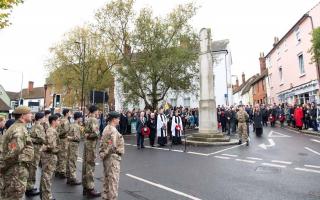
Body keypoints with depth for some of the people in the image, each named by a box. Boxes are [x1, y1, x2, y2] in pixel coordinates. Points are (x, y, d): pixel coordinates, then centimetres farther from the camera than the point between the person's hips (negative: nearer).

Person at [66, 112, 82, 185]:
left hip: (70, 143, 10)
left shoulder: (71, 125, 13)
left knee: (69, 161, 15)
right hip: (74, 144, -9)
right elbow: (76, 137, -22)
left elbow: (68, 135, 17)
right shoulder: (77, 126, -16)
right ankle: (73, 179, 4)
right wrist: (80, 138, -8)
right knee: (73, 162, -3)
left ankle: (68, 178, 25)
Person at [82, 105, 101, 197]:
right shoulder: (94, 120, -15)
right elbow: (96, 133, -24)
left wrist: (87, 135, 0)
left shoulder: (87, 120, 12)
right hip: (91, 144, -9)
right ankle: (90, 189, 6)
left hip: (86, 143, 9)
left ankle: (85, 187, 25)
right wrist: (88, 136, -9)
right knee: (90, 166, -2)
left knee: (85, 165, 14)